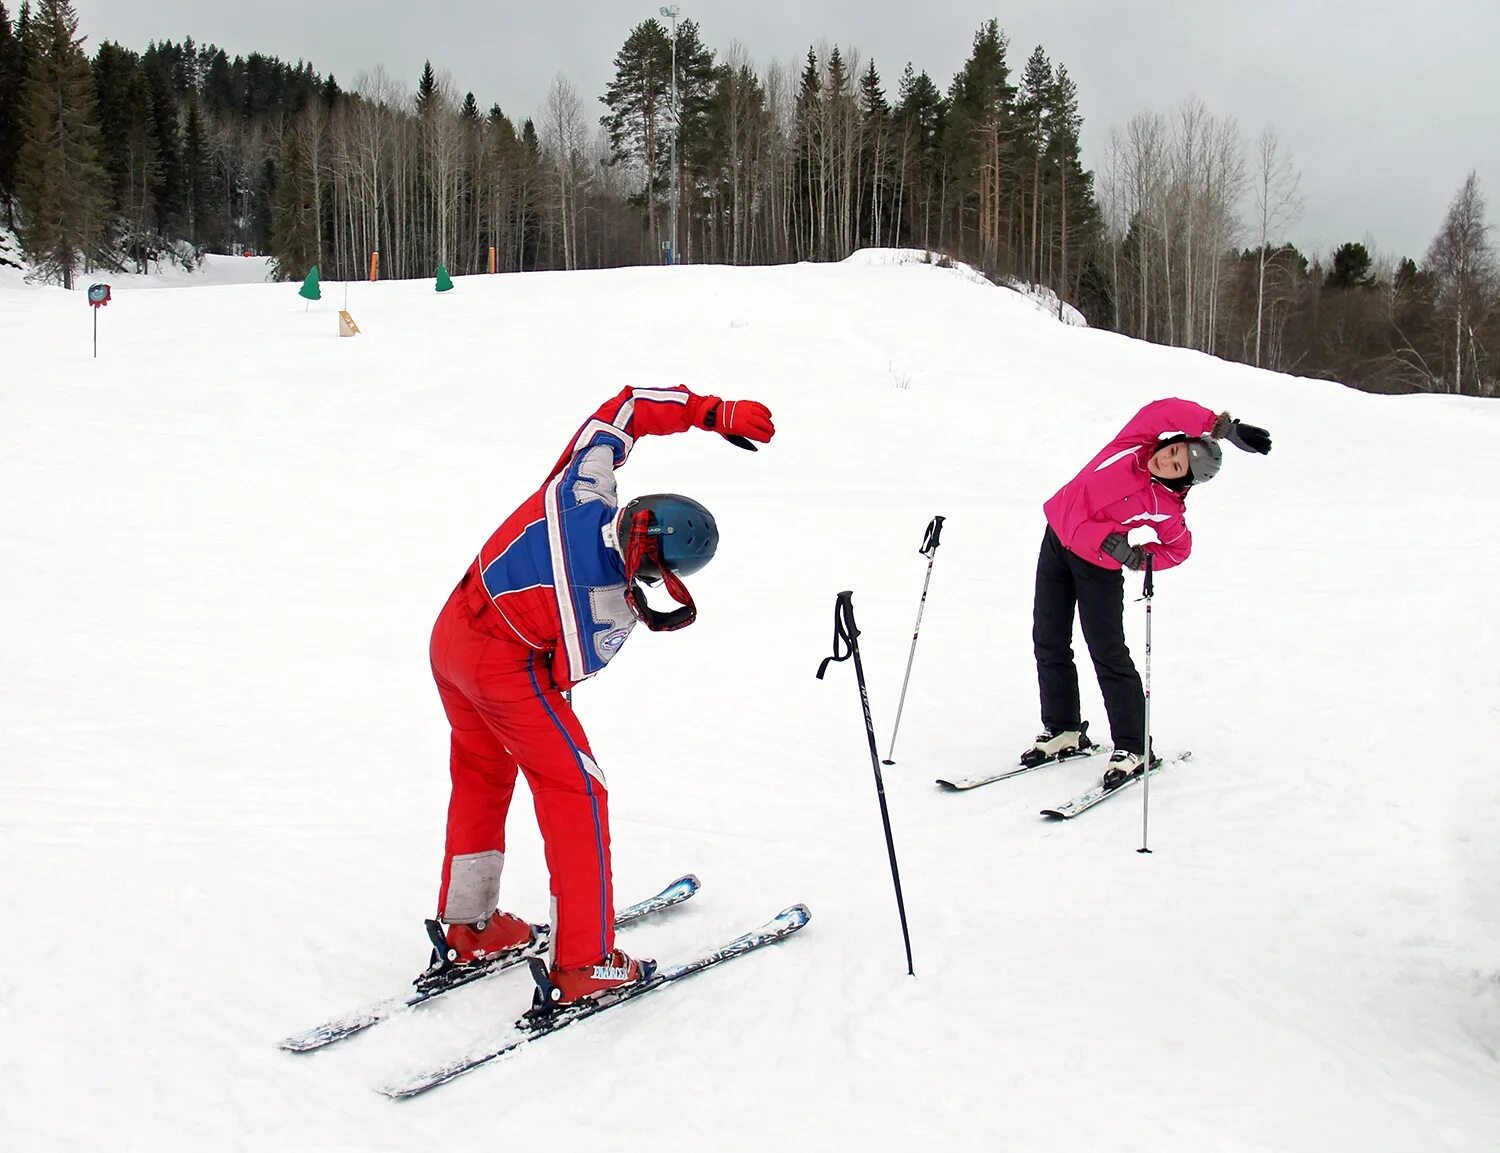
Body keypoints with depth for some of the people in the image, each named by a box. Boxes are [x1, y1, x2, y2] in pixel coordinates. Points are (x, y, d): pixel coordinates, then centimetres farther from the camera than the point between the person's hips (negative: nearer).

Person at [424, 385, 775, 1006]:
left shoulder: (581, 491, -17)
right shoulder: (612, 614, -26)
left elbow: (626, 406, -6)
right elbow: (567, 673, -6)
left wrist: (711, 411, -4)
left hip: (450, 632, 8)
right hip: (507, 668, -8)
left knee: (481, 775, 24)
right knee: (576, 792, 3)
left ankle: (466, 927, 36)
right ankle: (584, 964, 3)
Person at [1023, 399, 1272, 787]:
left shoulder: (1164, 506, -17)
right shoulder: (1137, 440, -11)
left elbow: (1179, 548, -2)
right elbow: (1169, 411, -19)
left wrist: (1142, 558, -18)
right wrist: (1221, 425, -26)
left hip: (1098, 564, -5)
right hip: (1057, 537, 5)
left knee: (1108, 654, -7)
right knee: (1049, 642, 8)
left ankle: (1130, 748, 1)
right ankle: (1063, 731, 21)